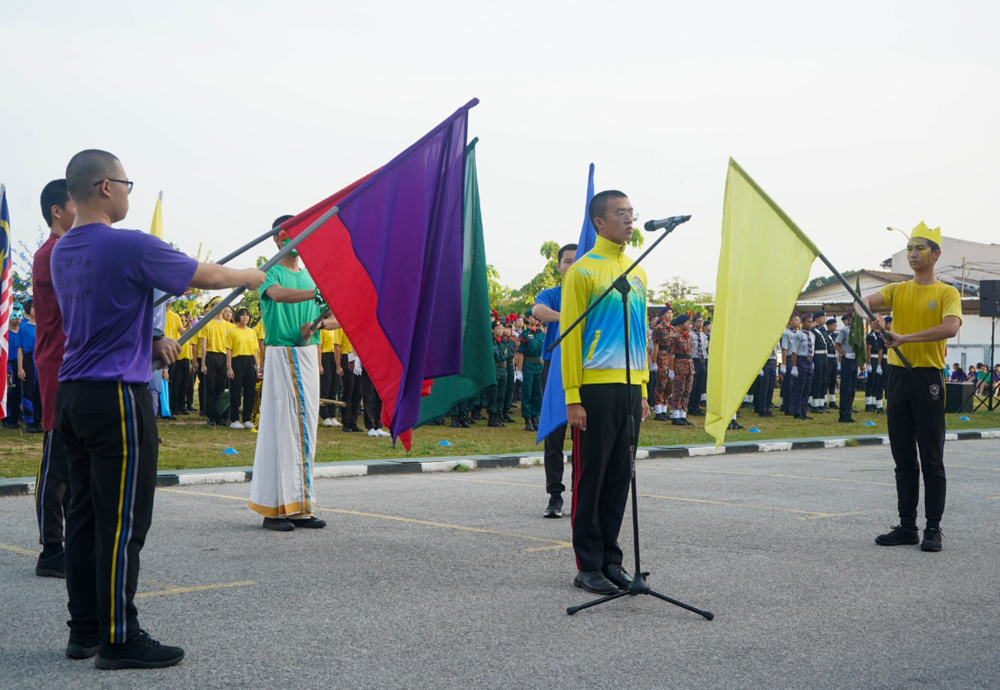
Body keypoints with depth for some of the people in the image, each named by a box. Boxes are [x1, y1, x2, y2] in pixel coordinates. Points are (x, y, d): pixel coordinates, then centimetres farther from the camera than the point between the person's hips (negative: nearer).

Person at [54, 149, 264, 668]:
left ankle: (84, 631, 18)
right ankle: (119, 640, 1)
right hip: (118, 396, -9)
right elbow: (204, 276, -4)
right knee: (123, 521, -4)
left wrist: (150, 344, 26)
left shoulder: (63, 252, 12)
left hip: (72, 395, 9)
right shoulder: (131, 247, -14)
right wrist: (251, 277, 14)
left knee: (85, 516, 12)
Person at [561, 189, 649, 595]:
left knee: (620, 477, 9)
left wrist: (643, 390, 14)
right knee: (591, 478, -1)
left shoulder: (637, 273, 16)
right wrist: (573, 397, -13)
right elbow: (570, 336, -8)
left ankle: (610, 559, 17)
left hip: (630, 389, 6)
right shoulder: (583, 271, -4)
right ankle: (588, 566, 5)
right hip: (596, 388, -6)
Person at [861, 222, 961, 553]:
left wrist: (905, 337, -25)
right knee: (903, 459, 8)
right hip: (897, 375, 4)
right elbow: (866, 301, -5)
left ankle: (933, 529, 4)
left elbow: (951, 327, -19)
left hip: (928, 377, -4)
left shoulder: (946, 293, 0)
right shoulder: (897, 290, 13)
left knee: (931, 459, -2)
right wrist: (872, 314, -29)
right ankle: (907, 526, 15)